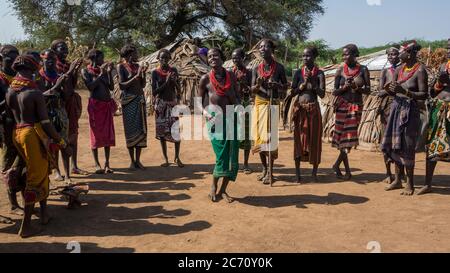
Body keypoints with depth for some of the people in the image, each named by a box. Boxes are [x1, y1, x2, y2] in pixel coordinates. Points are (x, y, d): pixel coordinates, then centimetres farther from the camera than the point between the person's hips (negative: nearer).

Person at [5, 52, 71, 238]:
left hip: (16, 134, 7)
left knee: (40, 172, 22)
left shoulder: (9, 92, 7)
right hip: (33, 134, -7)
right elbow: (45, 123, -15)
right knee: (35, 178, 0)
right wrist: (62, 143, -10)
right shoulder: (35, 93, -13)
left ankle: (44, 211, 31)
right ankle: (26, 227, 4)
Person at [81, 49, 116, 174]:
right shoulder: (86, 71, 0)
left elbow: (111, 87, 6)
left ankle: (107, 163, 10)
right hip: (95, 104, -5)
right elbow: (90, 86, -15)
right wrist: (101, 74, -13)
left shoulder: (104, 70, 12)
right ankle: (97, 164, 6)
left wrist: (109, 72, -1)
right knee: (96, 133, 0)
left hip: (107, 105, 5)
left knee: (108, 134, 4)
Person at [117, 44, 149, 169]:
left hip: (140, 99, 5)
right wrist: (136, 76, -15)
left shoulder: (137, 66, 13)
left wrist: (144, 73, -3)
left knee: (141, 129, 3)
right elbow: (121, 85, -13)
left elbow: (143, 85, 11)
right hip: (129, 100, -5)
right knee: (130, 129, -2)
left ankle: (138, 160, 11)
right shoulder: (121, 66, -3)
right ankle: (132, 161, 7)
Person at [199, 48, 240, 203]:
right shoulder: (205, 79, -1)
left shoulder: (231, 76, 5)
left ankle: (223, 190, 18)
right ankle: (213, 186, 18)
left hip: (231, 119, 3)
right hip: (215, 120, -3)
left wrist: (237, 104, -9)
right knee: (222, 155, -7)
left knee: (232, 156, 3)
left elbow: (237, 97, 13)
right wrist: (205, 112, -14)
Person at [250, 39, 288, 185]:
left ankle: (270, 172, 2)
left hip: (273, 105, -4)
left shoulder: (279, 67, -2)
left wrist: (277, 85, -19)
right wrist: (258, 85, -19)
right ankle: (264, 169, 21)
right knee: (259, 137, 7)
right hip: (259, 105, 4)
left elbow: (285, 87, 2)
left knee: (270, 137, -6)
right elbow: (252, 89, 3)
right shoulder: (256, 69, 6)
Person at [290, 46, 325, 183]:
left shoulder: (319, 73, 0)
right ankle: (297, 173, 8)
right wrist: (303, 84, -12)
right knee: (298, 139, 2)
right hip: (300, 109, 1)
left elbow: (322, 94, -8)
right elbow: (292, 92, 0)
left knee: (314, 140, 4)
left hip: (313, 110, -1)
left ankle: (314, 171, 16)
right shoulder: (298, 72, 4)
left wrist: (312, 81, -16)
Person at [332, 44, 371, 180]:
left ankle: (337, 165, 20)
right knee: (343, 137, -3)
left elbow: (368, 90, 1)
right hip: (343, 105, -1)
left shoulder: (363, 70, 2)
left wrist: (358, 88, -18)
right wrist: (344, 87, -17)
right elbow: (335, 92, 1)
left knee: (350, 138, 3)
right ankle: (347, 170, 7)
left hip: (357, 106, 2)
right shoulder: (340, 70, 1)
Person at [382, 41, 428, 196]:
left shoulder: (420, 70, -10)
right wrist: (389, 89, -5)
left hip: (410, 110, -7)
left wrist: (405, 91, -25)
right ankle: (397, 180, 21)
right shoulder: (400, 69, 10)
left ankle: (410, 184, 6)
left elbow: (424, 95, -14)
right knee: (395, 145, 9)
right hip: (396, 108, 7)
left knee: (407, 147, -5)